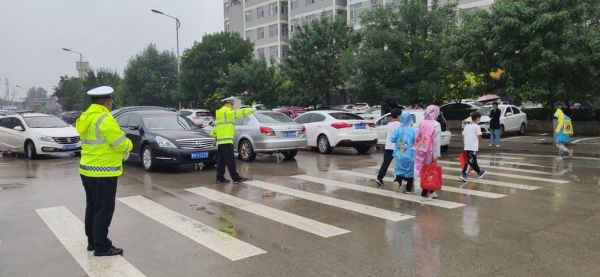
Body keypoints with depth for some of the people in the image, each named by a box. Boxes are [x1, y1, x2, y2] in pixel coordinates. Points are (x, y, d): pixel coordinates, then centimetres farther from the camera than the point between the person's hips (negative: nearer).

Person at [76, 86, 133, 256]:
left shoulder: (86, 118, 11)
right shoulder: (104, 119, -18)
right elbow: (121, 144, -19)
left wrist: (121, 149, 9)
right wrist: (129, 144, 3)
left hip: (87, 170, 9)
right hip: (103, 173, -9)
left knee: (92, 207, 18)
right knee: (104, 210, -2)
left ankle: (92, 241, 28)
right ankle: (102, 246, 4)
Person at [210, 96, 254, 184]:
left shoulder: (219, 114, 22)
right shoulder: (227, 112, -9)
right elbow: (238, 113, -19)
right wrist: (251, 110, -16)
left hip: (220, 142, 10)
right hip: (226, 141, -10)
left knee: (221, 161, 11)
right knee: (230, 161, -8)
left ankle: (220, 178, 14)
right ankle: (236, 178, -5)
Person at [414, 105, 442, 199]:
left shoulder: (421, 123, 4)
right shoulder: (436, 124, -11)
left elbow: (418, 138, 6)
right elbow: (436, 141, -15)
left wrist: (417, 149, 12)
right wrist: (436, 154, -14)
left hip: (421, 151, 5)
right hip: (430, 151, -5)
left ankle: (427, 191, 23)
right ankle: (426, 191, 8)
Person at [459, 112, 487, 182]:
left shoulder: (466, 126, 10)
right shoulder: (477, 126, -8)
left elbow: (463, 137, 10)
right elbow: (479, 138, -8)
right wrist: (479, 142, 12)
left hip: (467, 147, 7)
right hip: (473, 147, -7)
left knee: (473, 161, 17)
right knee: (470, 161, -5)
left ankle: (479, 173, 33)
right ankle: (463, 175, -13)